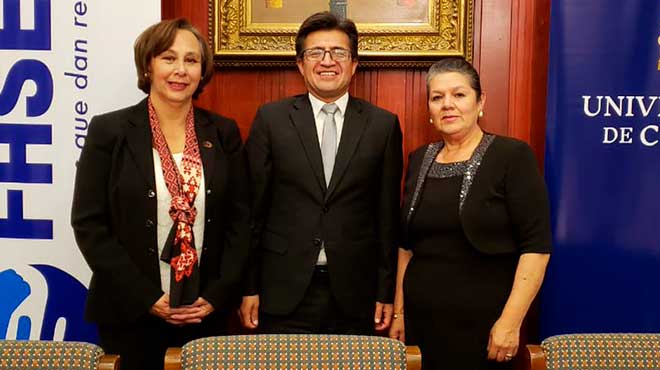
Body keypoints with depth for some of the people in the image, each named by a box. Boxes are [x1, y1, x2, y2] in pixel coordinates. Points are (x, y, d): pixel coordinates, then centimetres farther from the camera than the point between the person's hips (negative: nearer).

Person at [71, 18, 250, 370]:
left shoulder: (224, 133, 3)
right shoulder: (109, 130, -5)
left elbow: (240, 219, 4)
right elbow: (88, 224, -6)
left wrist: (217, 295, -5)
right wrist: (146, 297, -11)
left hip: (207, 311, 2)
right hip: (130, 313, -2)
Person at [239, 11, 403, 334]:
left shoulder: (383, 125, 2)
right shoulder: (271, 119, 0)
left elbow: (388, 215, 3)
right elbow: (253, 209, 1)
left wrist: (387, 293, 3)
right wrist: (249, 288, 0)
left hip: (354, 293, 1)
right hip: (284, 292, 0)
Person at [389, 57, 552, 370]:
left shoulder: (512, 156, -8)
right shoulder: (419, 159, 7)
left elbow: (536, 246, -12)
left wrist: (510, 321, -17)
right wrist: (399, 311, 11)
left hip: (484, 323, -4)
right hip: (421, 320, 5)